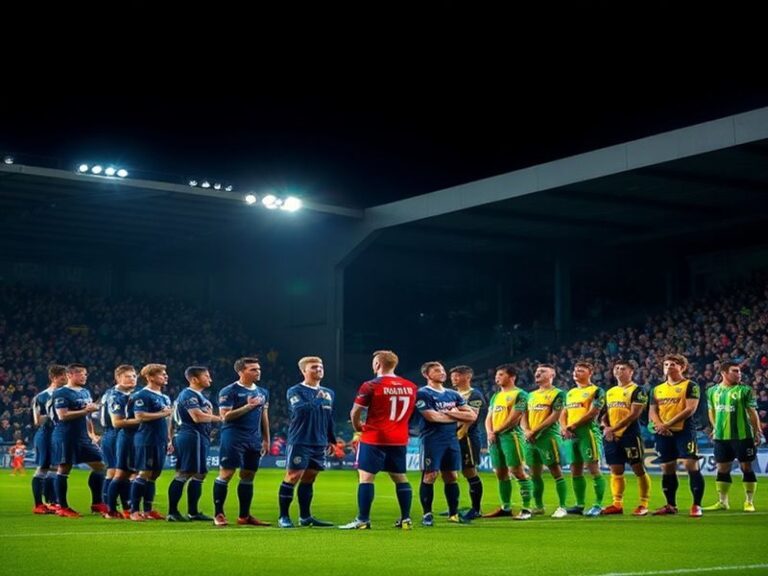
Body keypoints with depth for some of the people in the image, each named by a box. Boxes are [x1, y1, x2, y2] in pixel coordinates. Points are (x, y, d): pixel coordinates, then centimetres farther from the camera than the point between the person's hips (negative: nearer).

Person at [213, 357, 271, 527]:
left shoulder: (262, 392, 15)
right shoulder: (229, 391, -7)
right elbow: (225, 416, -14)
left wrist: (266, 439, 17)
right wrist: (248, 406, -20)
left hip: (254, 439, 7)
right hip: (234, 438, -7)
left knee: (248, 476, 9)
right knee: (226, 474, -5)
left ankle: (244, 516, 15)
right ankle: (218, 514, 3)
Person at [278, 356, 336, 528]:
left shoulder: (328, 393, 15)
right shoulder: (295, 391, -5)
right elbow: (301, 409, -23)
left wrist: (332, 440, 21)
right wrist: (317, 399, -16)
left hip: (319, 443, 6)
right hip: (299, 442, -6)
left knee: (309, 479, 11)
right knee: (292, 477, -5)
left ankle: (305, 516, 17)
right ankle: (283, 517, 1)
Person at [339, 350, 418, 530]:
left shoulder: (371, 386, -10)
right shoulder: (411, 387, 5)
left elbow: (355, 413, -6)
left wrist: (358, 428, 12)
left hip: (374, 439, -5)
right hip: (400, 440, 5)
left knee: (366, 477, -1)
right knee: (400, 478, 13)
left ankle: (363, 520, -3)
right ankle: (406, 519, 13)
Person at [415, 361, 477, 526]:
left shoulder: (453, 395, 15)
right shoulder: (422, 394, -5)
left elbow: (472, 416, 9)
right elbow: (431, 416, -18)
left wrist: (451, 412, -6)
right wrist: (457, 417, -3)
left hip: (452, 440, 6)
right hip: (432, 440, -6)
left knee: (452, 477, 8)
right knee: (429, 476, -6)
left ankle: (453, 513, 16)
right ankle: (427, 514, 1)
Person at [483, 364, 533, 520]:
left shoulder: (520, 394, -5)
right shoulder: (495, 396, 20)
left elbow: (513, 418, -12)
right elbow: (489, 417, 16)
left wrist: (496, 431, -6)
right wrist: (489, 432, -3)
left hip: (511, 435, -8)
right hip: (495, 438, 8)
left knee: (518, 471, -11)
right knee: (501, 473, 10)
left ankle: (526, 508, -9)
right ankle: (506, 507, 17)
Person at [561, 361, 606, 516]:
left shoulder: (596, 391, -3)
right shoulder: (570, 393, 20)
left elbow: (593, 412, -13)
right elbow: (564, 413, 18)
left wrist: (573, 426, -14)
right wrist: (564, 428, -3)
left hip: (588, 432, -8)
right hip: (572, 435, 8)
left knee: (593, 468, -9)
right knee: (575, 471, 9)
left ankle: (598, 505, -7)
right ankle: (580, 505, 16)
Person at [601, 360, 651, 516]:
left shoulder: (637, 390, -5)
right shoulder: (609, 392, 18)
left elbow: (634, 414, -14)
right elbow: (605, 414, 20)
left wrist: (614, 428, -17)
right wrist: (606, 427, -2)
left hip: (630, 434, -7)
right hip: (612, 436, 7)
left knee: (639, 469, -3)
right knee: (616, 471, 7)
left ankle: (643, 505, 0)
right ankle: (617, 504, 11)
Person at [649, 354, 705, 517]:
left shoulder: (690, 386, -2)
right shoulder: (657, 389, 16)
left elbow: (690, 409, -13)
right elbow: (652, 411, 13)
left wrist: (668, 424, -17)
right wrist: (658, 424, -10)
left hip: (684, 431, -6)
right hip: (664, 434, 6)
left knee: (691, 465, -12)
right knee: (667, 469, 8)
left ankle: (696, 505, -7)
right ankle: (671, 505, 18)